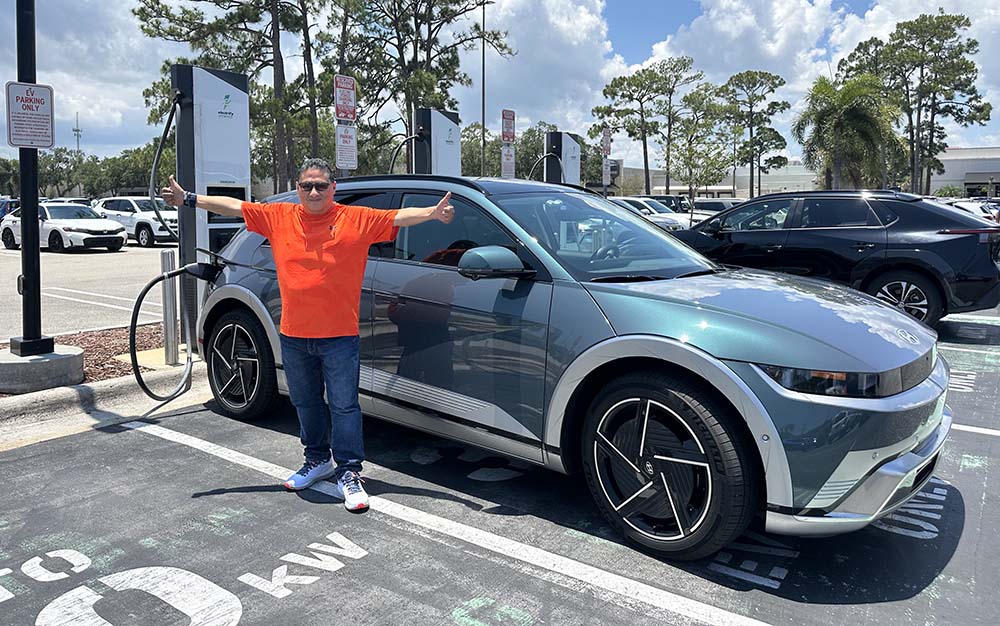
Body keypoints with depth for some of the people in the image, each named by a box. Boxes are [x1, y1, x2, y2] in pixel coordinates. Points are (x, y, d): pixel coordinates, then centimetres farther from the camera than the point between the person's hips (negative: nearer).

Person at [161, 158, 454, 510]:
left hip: (340, 336, -4)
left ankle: (349, 473, 8)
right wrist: (189, 200, 10)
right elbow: (233, 206, 11)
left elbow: (399, 217, -11)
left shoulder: (358, 219, -3)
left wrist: (433, 213, -26)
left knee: (344, 405, -1)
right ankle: (318, 460, 36)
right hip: (294, 335, 4)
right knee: (306, 403, 18)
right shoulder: (278, 216, 6)